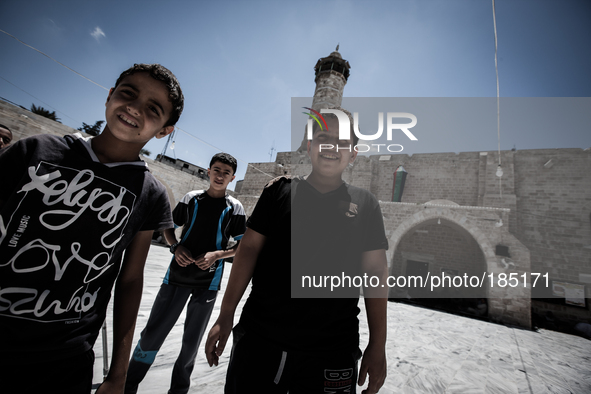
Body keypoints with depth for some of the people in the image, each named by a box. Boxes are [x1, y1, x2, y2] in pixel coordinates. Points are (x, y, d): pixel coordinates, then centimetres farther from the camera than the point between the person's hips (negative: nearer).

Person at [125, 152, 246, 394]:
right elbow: (169, 227, 10)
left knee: (192, 340, 13)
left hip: (208, 280, -1)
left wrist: (217, 254, -17)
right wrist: (176, 247, -9)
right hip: (178, 274, 1)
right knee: (153, 333, 7)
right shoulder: (191, 198, 3)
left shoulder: (234, 208, -2)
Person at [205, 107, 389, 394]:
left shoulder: (365, 204, 2)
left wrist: (377, 346, 1)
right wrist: (225, 317, -1)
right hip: (258, 339, 0)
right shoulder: (279, 190, 1)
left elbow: (375, 273, 1)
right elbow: (249, 249, 0)